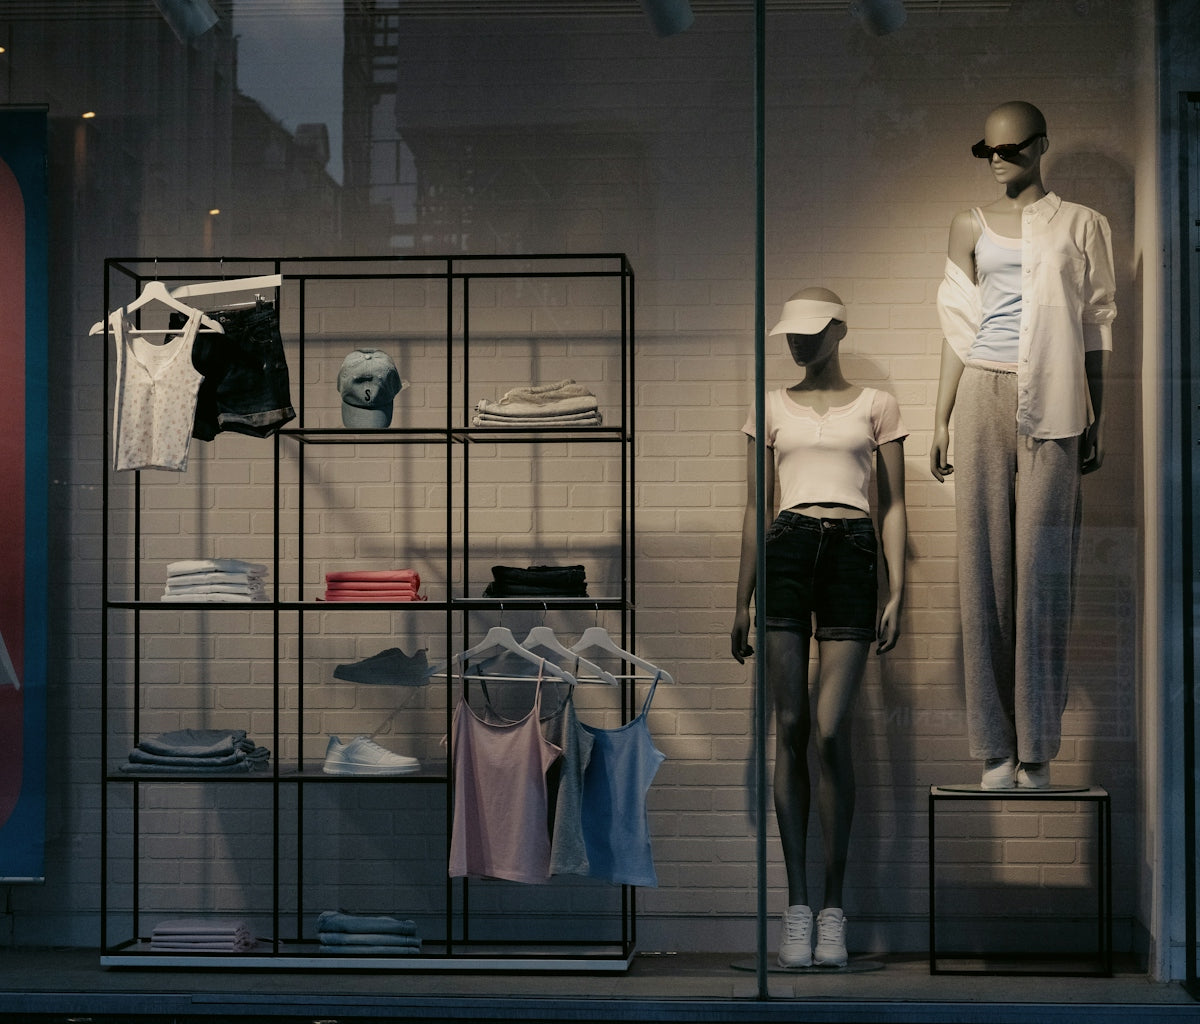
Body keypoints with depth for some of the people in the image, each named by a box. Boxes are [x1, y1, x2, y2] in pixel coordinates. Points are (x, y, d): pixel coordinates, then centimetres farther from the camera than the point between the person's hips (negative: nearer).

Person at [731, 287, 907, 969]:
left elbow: (894, 506, 10)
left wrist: (897, 592, -1)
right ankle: (798, 905, 2)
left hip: (852, 556, -1)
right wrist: (743, 602, 11)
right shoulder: (772, 408, 16)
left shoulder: (876, 406, 13)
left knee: (832, 731, -11)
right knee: (791, 730, -3)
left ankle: (835, 904, 0)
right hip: (787, 553, 2)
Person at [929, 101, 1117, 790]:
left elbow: (1096, 327, 8)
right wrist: (941, 419, 7)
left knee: (1043, 566, -5)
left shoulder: (1081, 225, 8)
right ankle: (996, 747, 3)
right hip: (983, 398, 2)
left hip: (1052, 404, -2)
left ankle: (1038, 751, 0)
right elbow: (960, 329, 13)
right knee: (985, 564, -2)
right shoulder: (971, 228, 13)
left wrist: (1098, 420, 4)